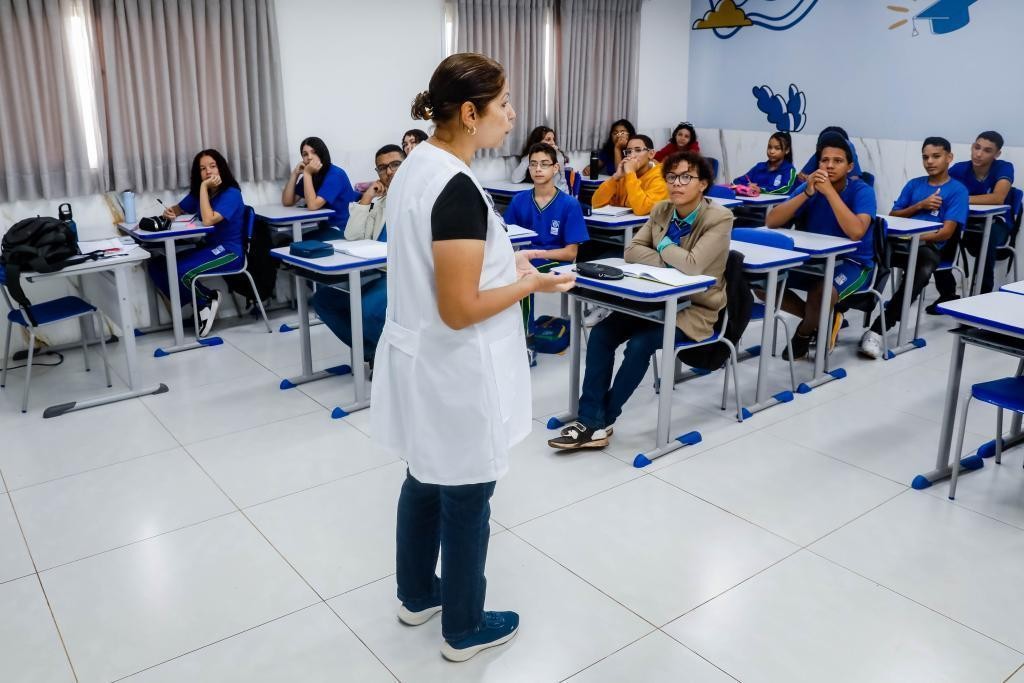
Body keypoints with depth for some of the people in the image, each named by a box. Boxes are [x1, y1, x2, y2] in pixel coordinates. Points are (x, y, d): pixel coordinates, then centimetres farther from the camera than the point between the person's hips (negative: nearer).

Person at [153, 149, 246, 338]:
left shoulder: (231, 194, -12)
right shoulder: (198, 193, 10)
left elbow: (208, 220, -24)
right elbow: (178, 209, 23)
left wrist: (204, 187, -19)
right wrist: (170, 211, -1)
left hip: (229, 252, -8)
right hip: (206, 248, 8)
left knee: (181, 271, -29)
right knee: (157, 265, -8)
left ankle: (208, 299, 2)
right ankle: (201, 303, -1)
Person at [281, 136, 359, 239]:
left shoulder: (335, 174, -15)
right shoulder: (311, 175, 8)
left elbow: (312, 205, -24)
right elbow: (287, 202, 2)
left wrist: (307, 173, -21)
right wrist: (295, 173, -5)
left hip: (344, 229, -7)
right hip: (326, 227, 7)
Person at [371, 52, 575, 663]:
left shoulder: (417, 166, 5)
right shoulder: (458, 189, -25)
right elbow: (460, 310, -26)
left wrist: (501, 260, 9)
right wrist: (530, 284, -13)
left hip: (419, 362, 9)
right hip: (454, 375, -9)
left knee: (425, 481, 23)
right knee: (465, 499, 8)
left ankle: (418, 595, 43)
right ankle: (464, 630, 29)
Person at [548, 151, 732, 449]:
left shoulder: (719, 218, -15)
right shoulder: (661, 210, 5)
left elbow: (693, 265, -27)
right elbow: (632, 250, 1)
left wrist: (664, 245, -9)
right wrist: (671, 262, -14)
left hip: (694, 309, -6)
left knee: (640, 344, -28)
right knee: (601, 333, -16)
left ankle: (601, 420, -11)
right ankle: (591, 422, -16)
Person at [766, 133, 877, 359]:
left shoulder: (862, 191, -15)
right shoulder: (809, 187, -4)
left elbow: (856, 232, -34)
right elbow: (772, 221, -14)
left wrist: (829, 191, -32)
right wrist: (807, 193, -24)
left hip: (853, 263, -5)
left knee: (821, 292, -37)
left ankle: (804, 332, 1)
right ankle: (822, 320, 5)